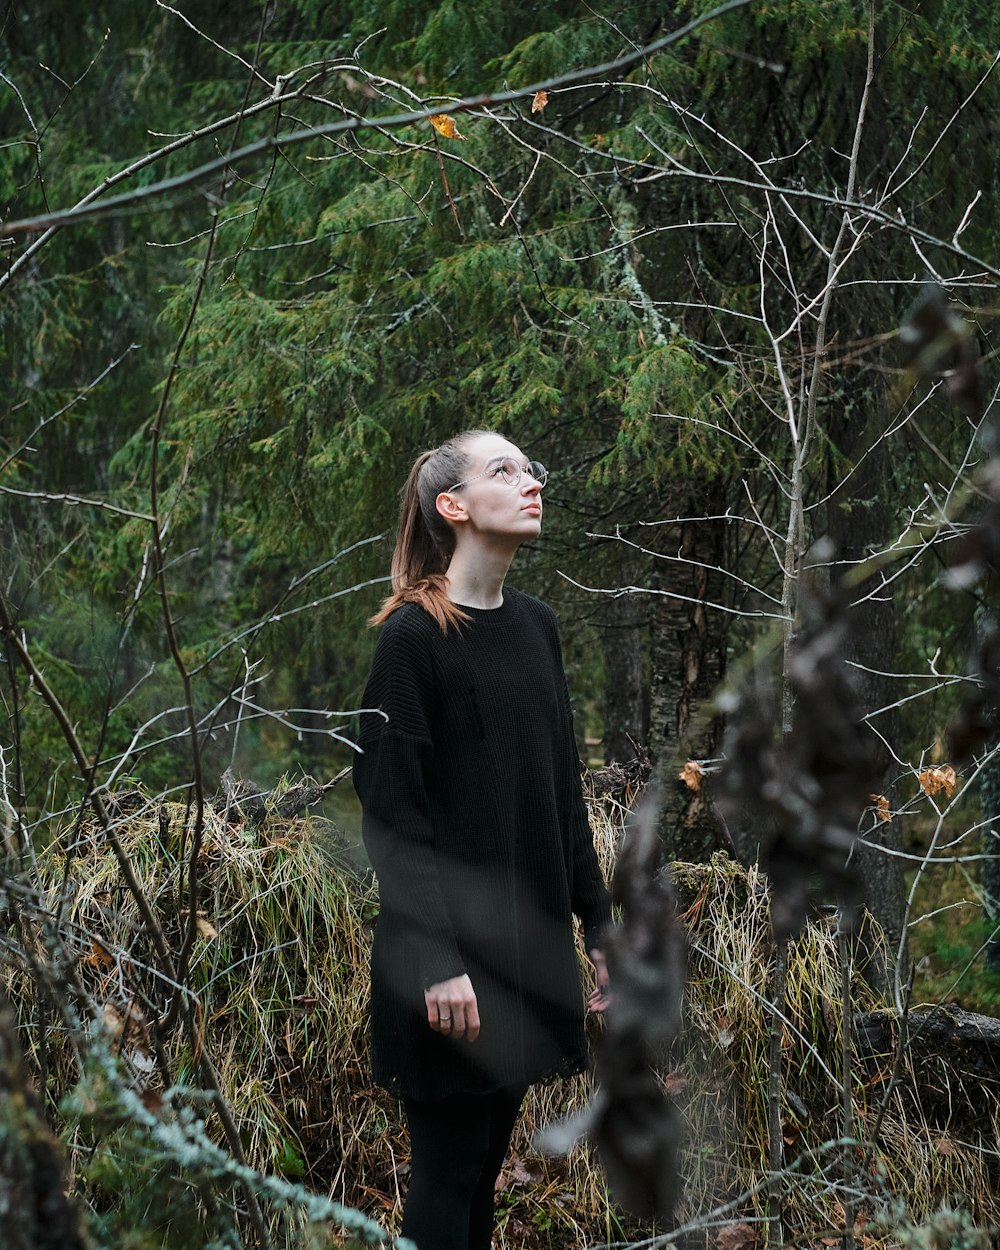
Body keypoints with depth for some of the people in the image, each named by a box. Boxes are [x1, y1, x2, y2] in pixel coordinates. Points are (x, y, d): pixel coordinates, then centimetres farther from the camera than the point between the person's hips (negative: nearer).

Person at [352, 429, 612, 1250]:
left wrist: (598, 923, 12)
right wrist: (437, 959, -20)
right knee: (447, 1166, 1)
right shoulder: (414, 635, -12)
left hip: (529, 941, 7)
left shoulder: (536, 625, 9)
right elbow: (391, 810, -16)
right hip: (451, 946, -7)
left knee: (488, 1157, 14)